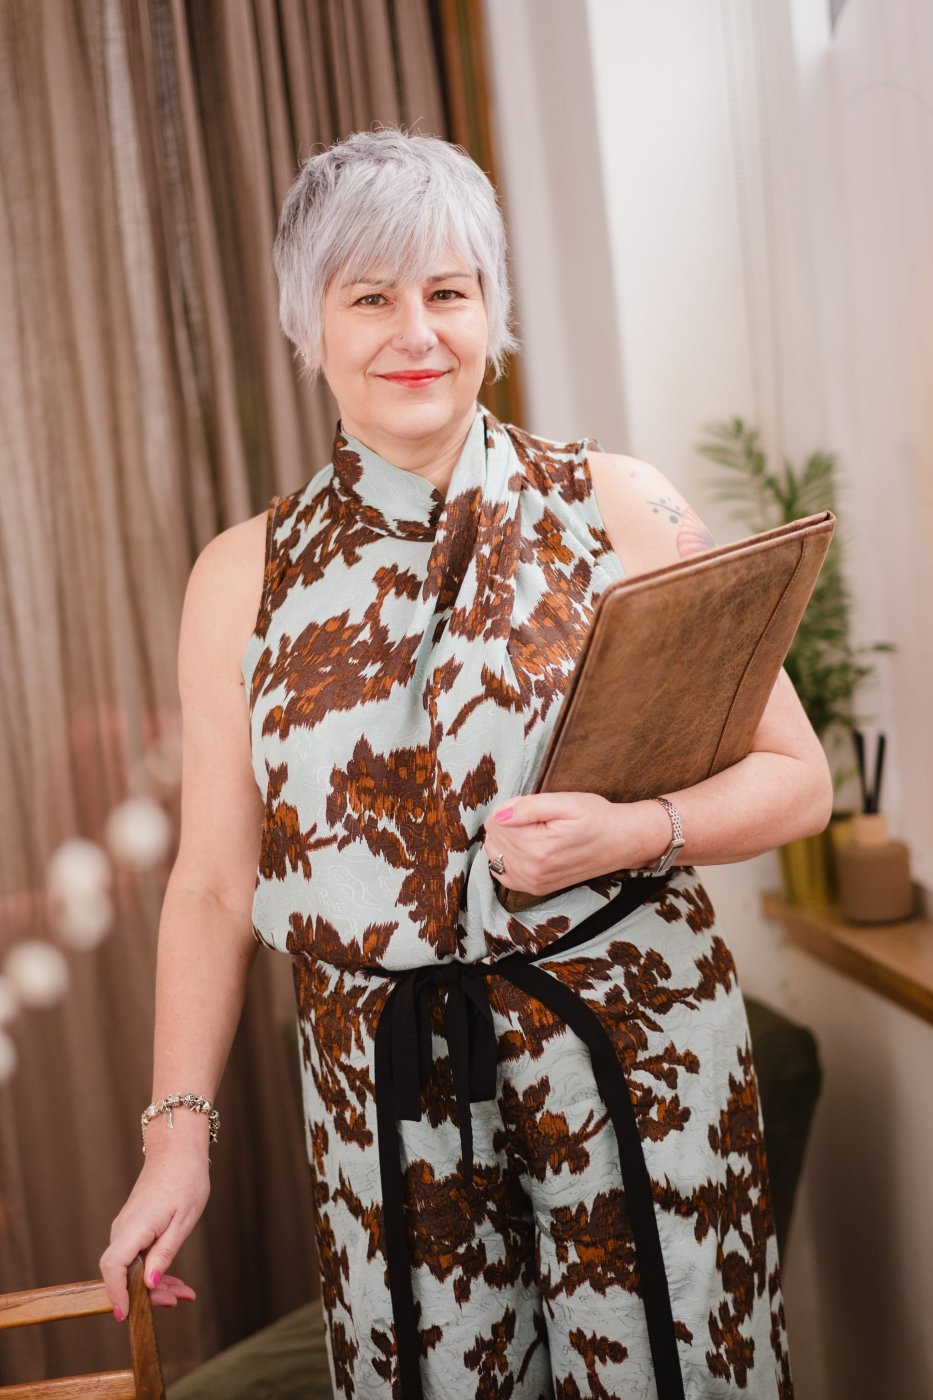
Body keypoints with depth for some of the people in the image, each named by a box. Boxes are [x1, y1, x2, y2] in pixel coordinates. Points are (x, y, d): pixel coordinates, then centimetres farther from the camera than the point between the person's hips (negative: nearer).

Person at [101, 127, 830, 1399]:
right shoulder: (245, 577, 3)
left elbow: (795, 777, 0)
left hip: (635, 1051, -1)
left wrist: (631, 833, -17)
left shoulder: (618, 507, -2)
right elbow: (214, 883, 5)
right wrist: (179, 1126, 0)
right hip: (385, 1088, 1)